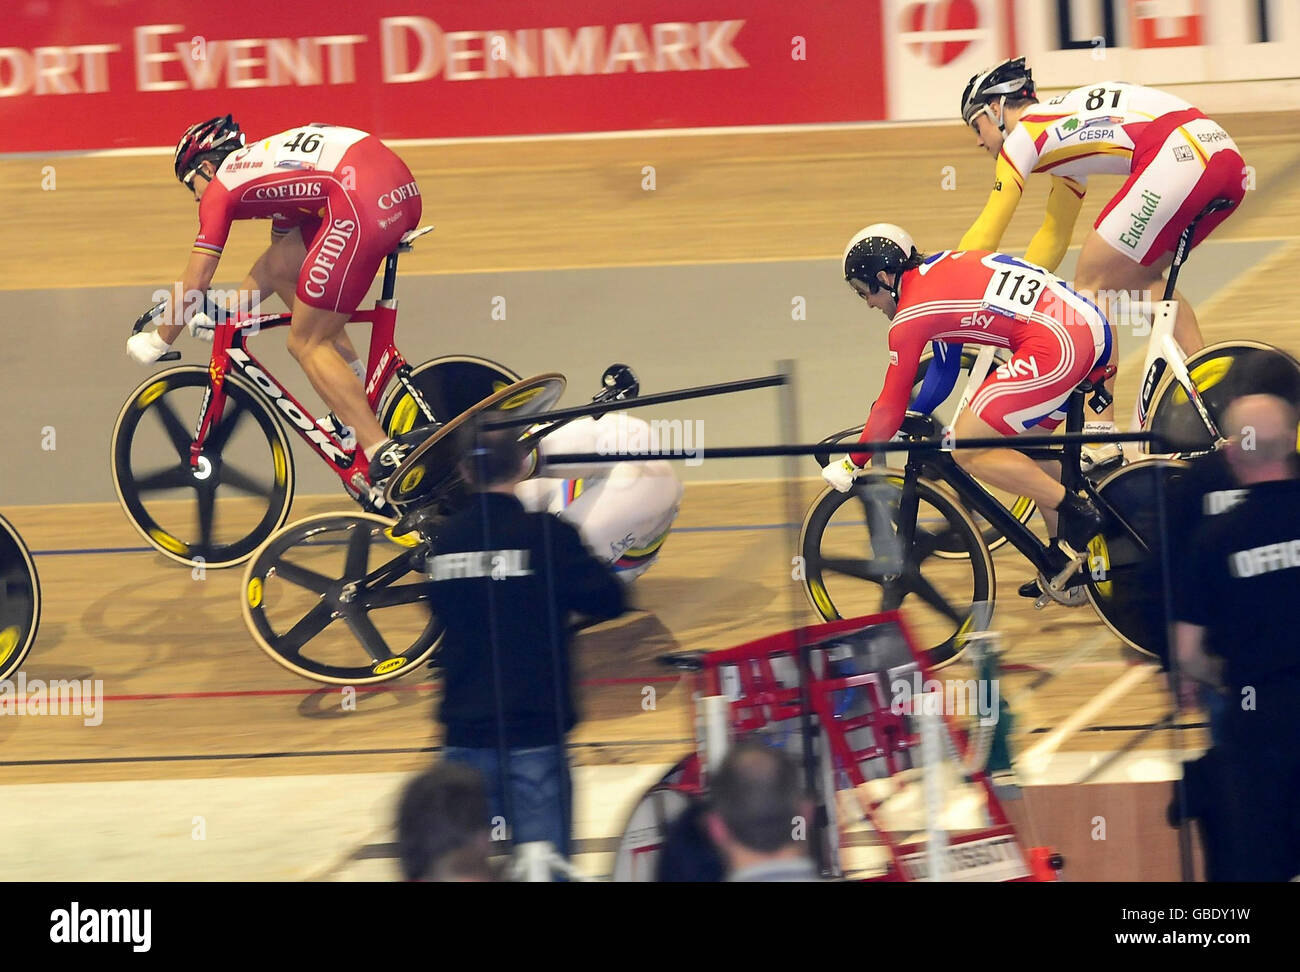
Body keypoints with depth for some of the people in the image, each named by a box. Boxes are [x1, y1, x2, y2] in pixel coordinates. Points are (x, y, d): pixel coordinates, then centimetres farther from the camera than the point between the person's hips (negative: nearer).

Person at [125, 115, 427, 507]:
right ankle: (358, 407, 23)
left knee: (306, 344, 3)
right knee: (280, 266, 23)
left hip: (364, 203, -9)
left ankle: (386, 457, -5)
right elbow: (271, 266, 43)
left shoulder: (221, 188, 12)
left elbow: (192, 286, 14)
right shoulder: (265, 164, 35)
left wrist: (157, 342, 27)